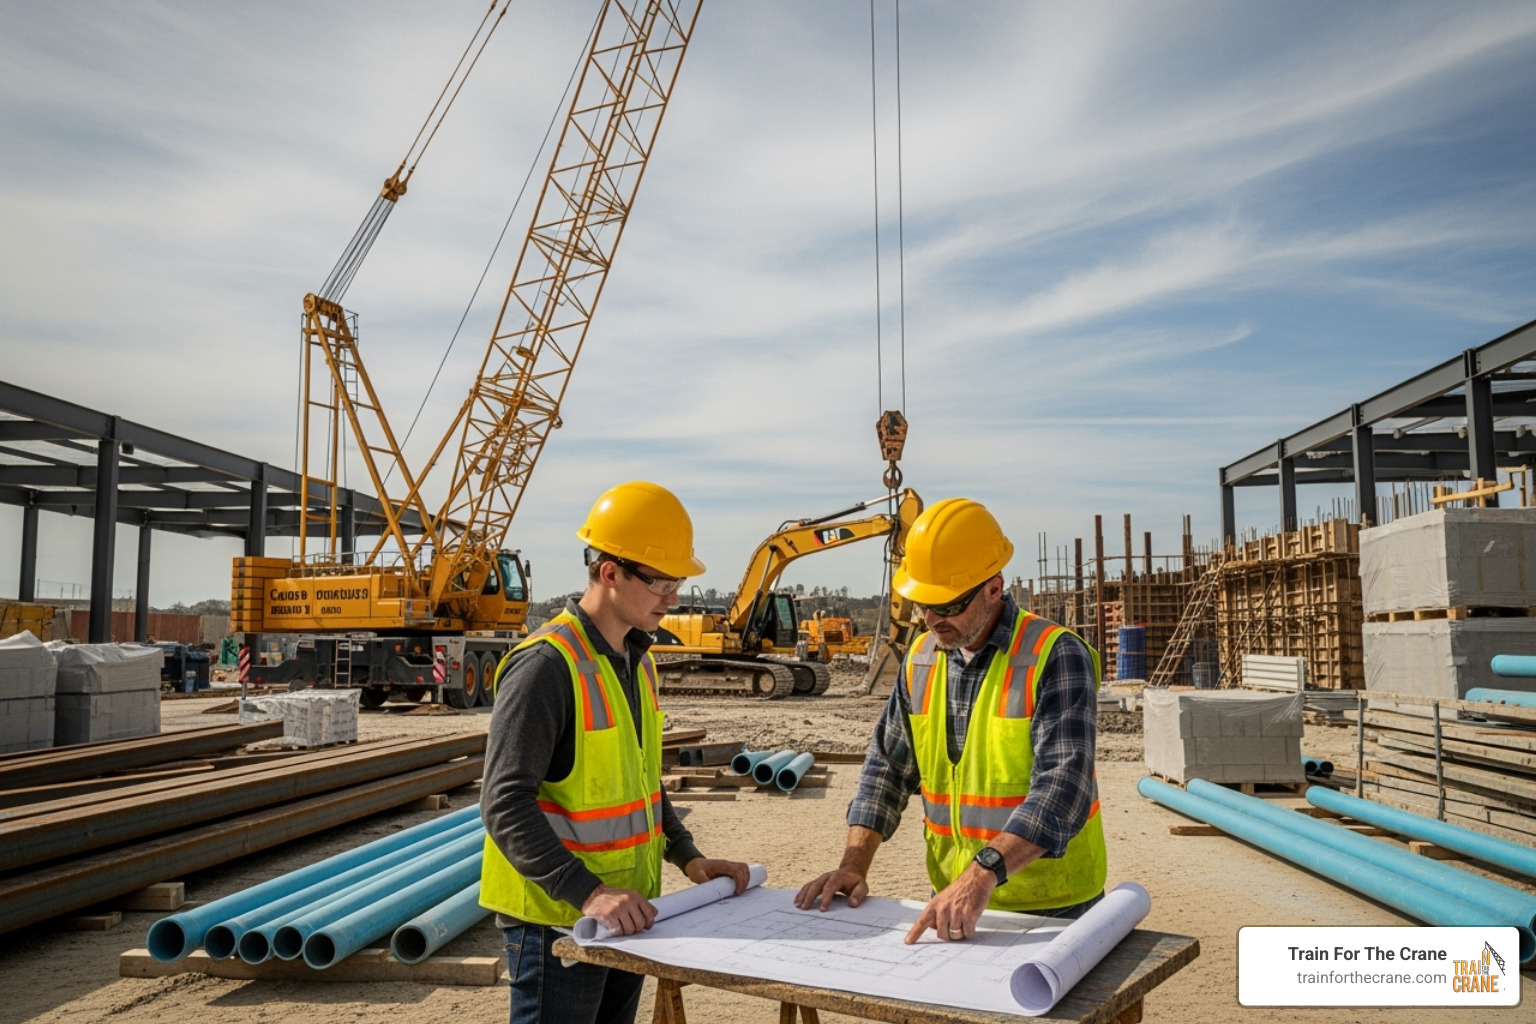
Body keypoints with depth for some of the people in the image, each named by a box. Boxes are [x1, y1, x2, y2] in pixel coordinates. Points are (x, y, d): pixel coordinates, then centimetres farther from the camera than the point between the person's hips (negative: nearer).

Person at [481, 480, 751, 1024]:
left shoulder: (637, 660, 8)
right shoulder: (546, 664, -20)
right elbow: (506, 805, -25)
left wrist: (688, 856, 8)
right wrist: (586, 892, -31)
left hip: (623, 912, 9)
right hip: (558, 917, -8)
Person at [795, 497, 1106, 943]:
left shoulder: (1055, 657, -17)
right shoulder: (921, 658, 3)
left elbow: (1063, 787, -27)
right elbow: (887, 765, 7)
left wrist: (982, 876, -37)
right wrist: (854, 863, -5)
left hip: (1051, 907, -5)